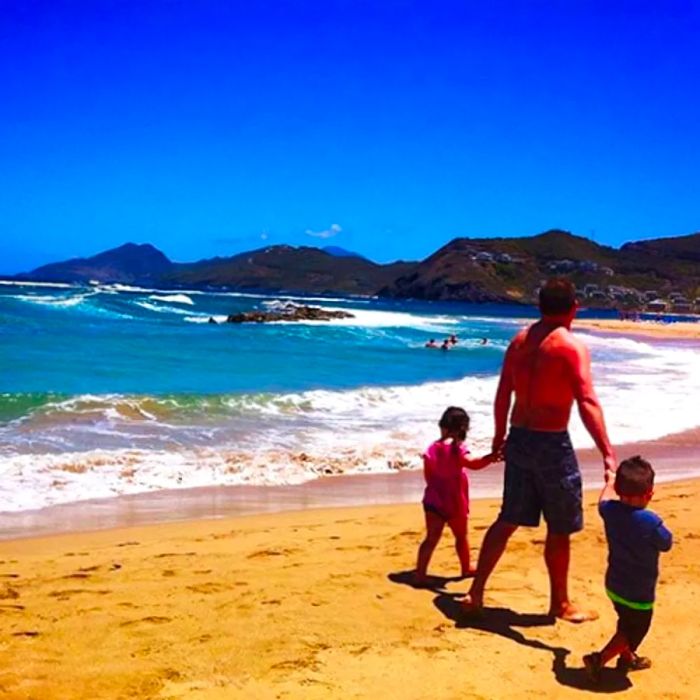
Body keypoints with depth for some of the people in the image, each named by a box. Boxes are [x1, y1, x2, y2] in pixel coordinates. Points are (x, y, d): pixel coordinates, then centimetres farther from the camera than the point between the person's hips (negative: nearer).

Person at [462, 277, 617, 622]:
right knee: (560, 529, 10)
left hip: (519, 439, 7)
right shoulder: (572, 347, -13)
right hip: (552, 443, -6)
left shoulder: (519, 341, 7)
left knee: (508, 520, 16)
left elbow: (502, 395, 11)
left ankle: (475, 593, 19)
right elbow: (587, 403, -23)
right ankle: (560, 603, 24)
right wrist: (608, 454, -27)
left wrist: (500, 436, 23)